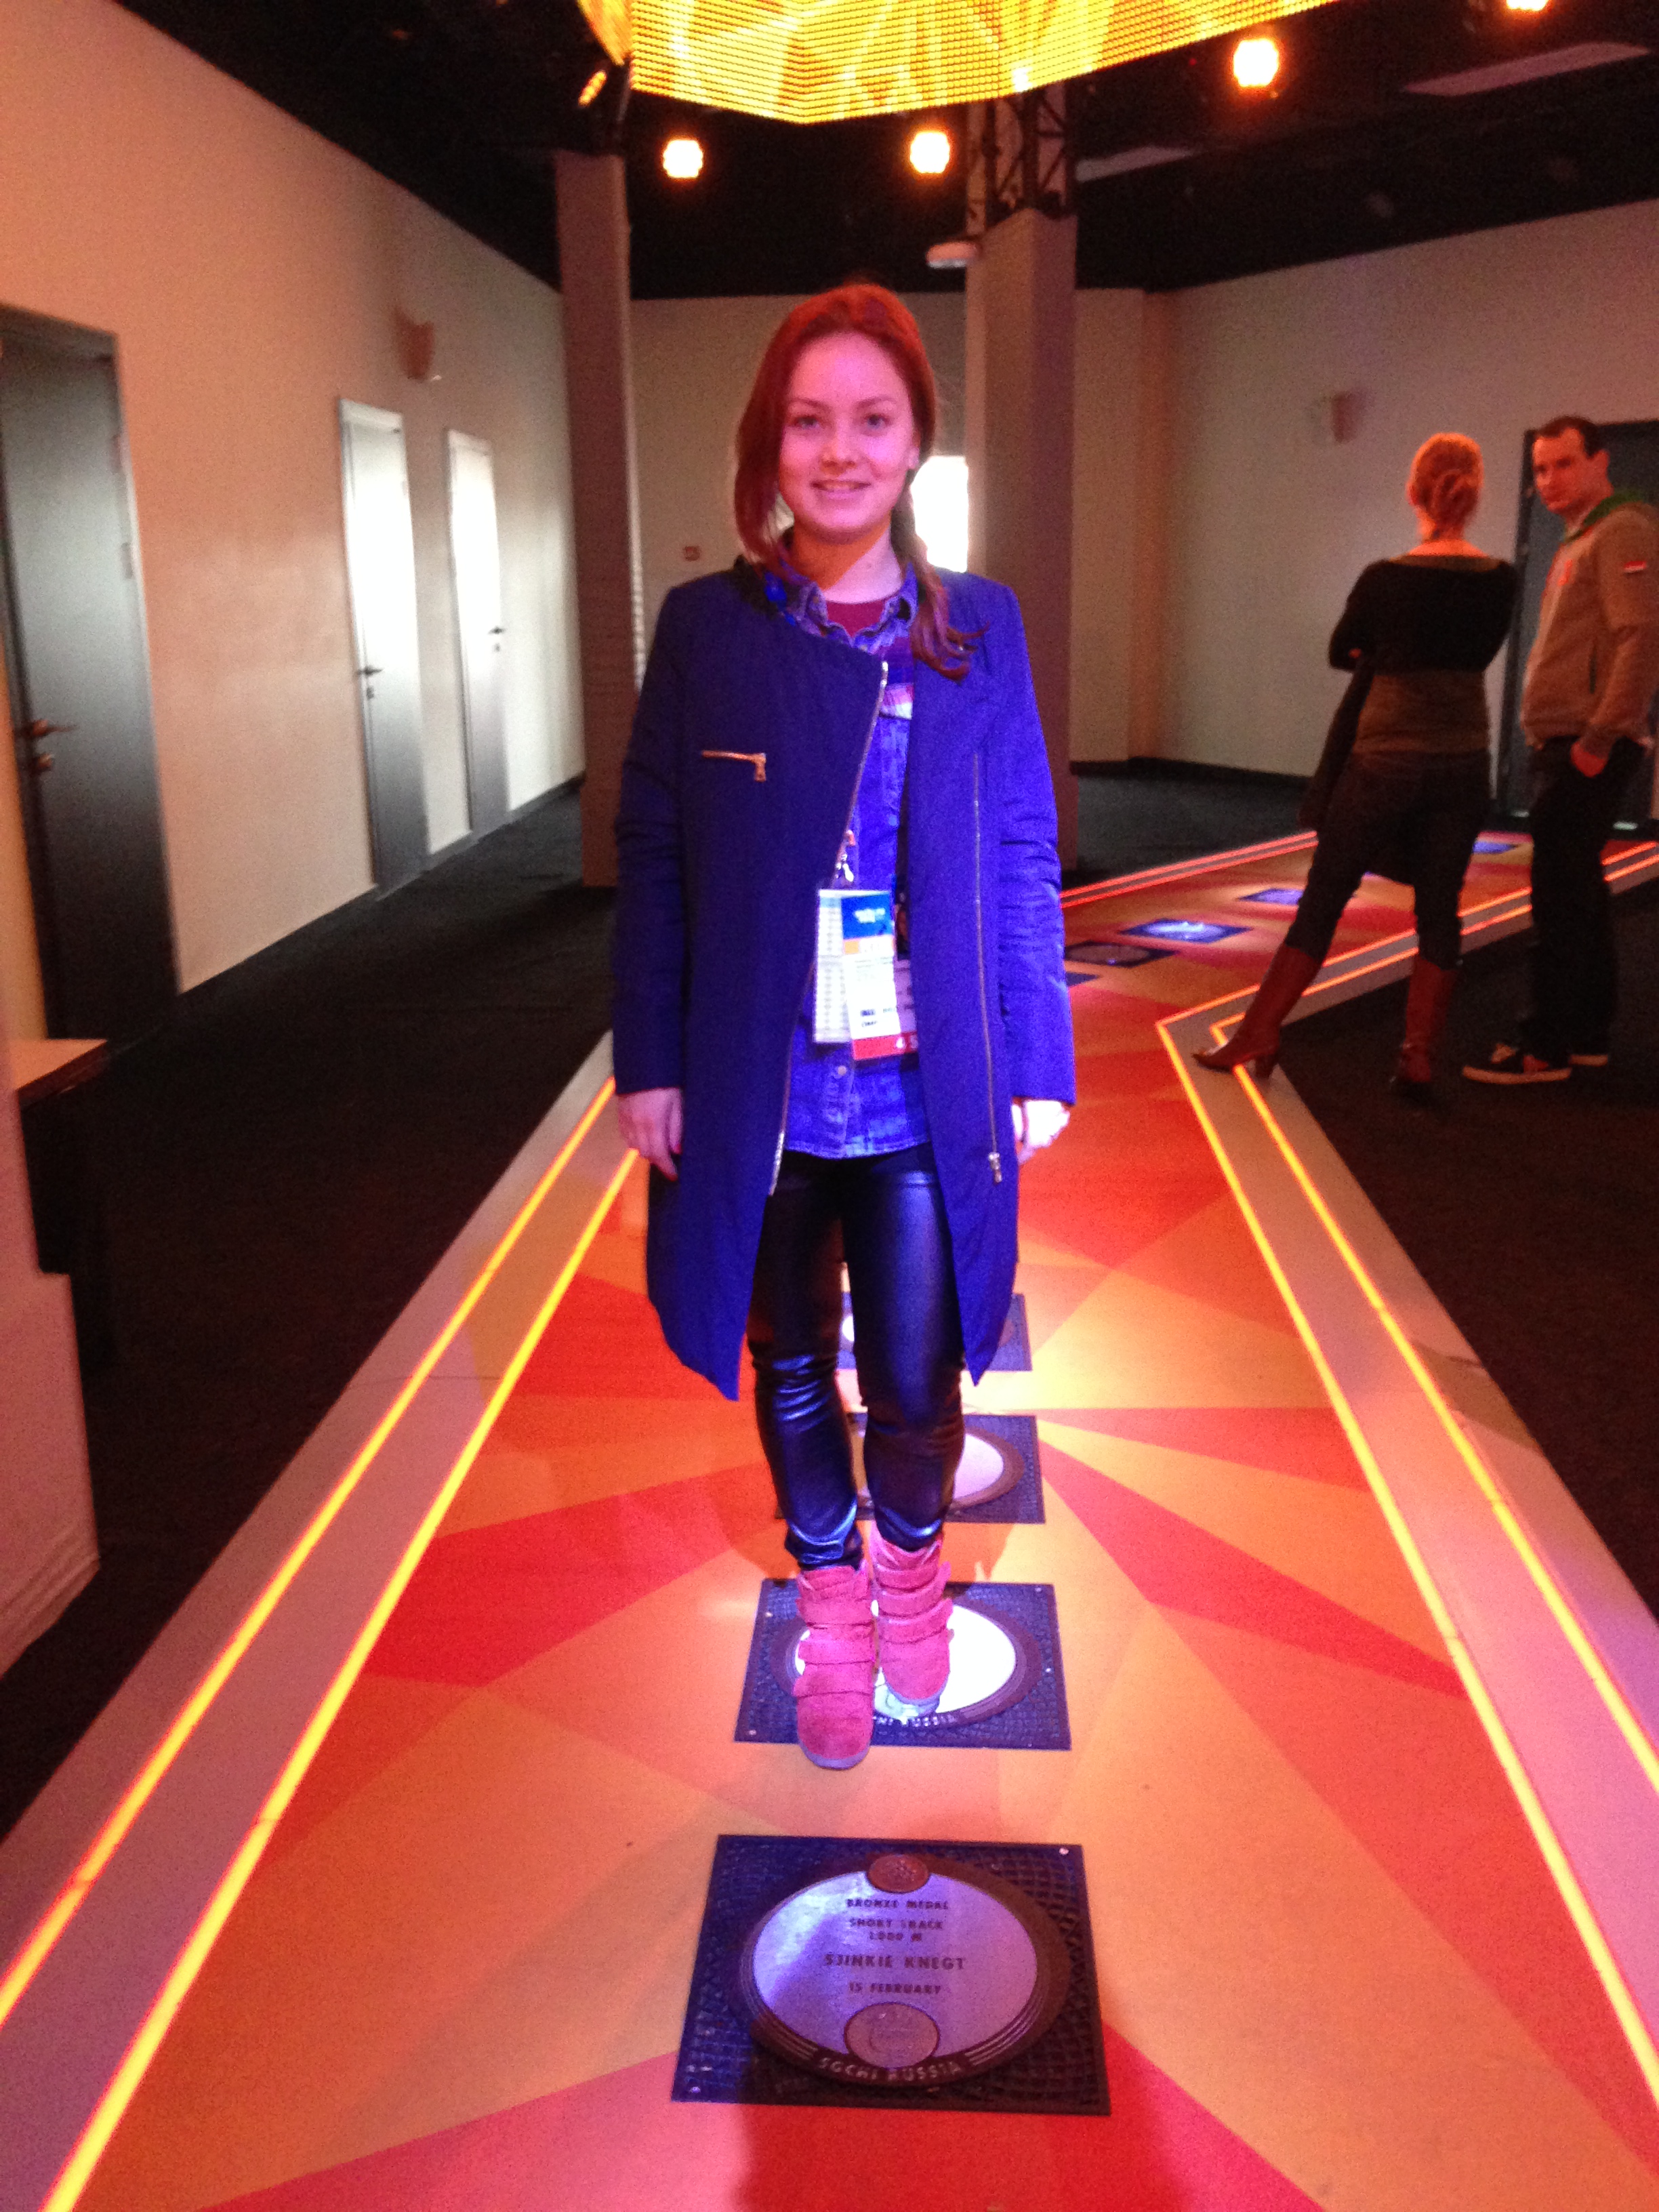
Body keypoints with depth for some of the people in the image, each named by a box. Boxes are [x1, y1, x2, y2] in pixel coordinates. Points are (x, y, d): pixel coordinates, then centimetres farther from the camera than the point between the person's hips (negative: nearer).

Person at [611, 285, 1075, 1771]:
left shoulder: (978, 630, 0)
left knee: (916, 1385, 7)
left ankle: (910, 1550, 41)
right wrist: (651, 1063, -2)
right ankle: (831, 1595, 41)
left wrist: (1038, 1066, 1)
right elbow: (653, 856, 0)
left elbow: (1022, 861, 2)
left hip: (927, 1094, 0)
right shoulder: (705, 628, -2)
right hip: (760, 1091, 0)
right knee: (791, 1366, 16)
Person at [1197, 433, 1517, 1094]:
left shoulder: (1386, 578, -10)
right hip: (1464, 761, 3)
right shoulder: (1499, 581, -1)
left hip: (1388, 759, -3)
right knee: (1439, 910, 9)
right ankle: (1419, 1056, 6)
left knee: (1323, 898, 4)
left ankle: (1259, 1034, 8)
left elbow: (1341, 654, 5)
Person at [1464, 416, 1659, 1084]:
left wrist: (1599, 737, -21)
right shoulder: (1581, 541, 21)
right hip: (1564, 745, 10)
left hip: (1586, 752, -10)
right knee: (1579, 895, 13)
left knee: (1562, 897, -9)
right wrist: (1555, 739, 15)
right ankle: (1587, 1033, 21)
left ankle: (1546, 1047, -5)